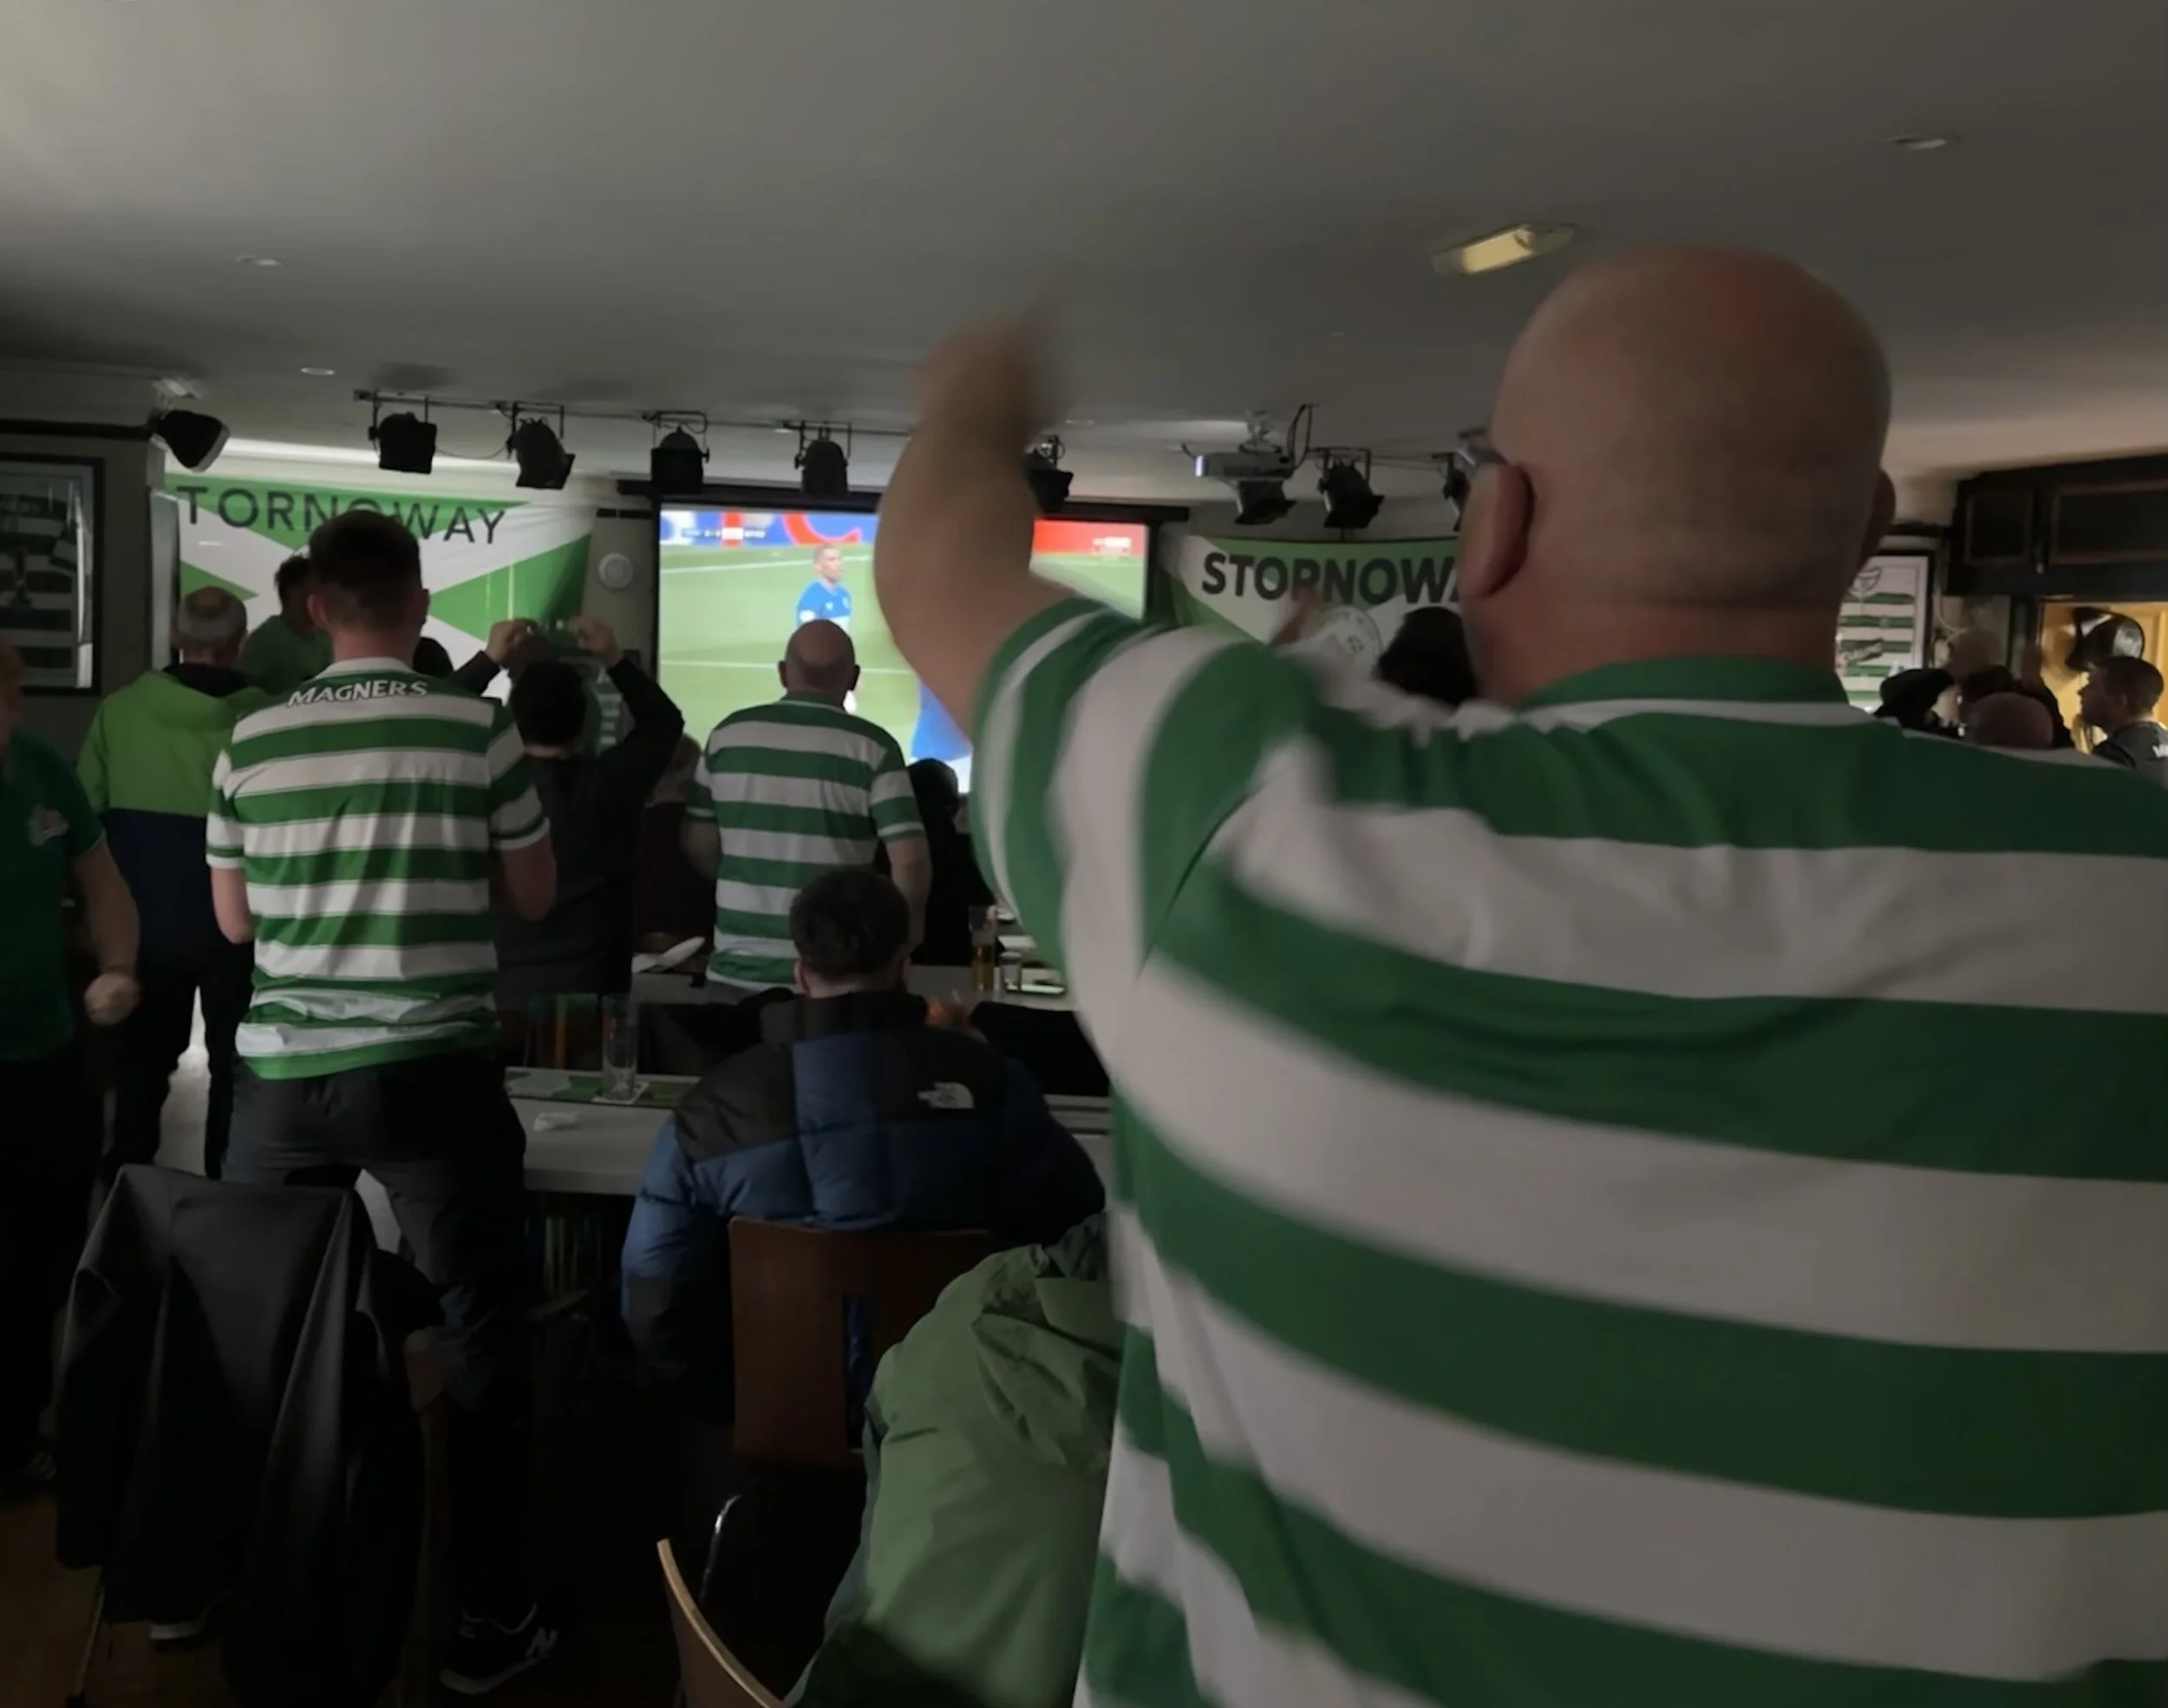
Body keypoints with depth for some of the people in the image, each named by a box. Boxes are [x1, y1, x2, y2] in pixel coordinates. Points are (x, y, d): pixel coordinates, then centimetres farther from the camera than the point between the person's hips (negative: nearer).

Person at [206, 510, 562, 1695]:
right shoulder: (479, 732, -6)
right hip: (431, 1074, -3)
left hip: (283, 1076, 4)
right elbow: (535, 895, 4)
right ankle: (491, 1619, 11)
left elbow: (234, 921, 12)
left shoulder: (252, 743, 2)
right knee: (481, 1334, 6)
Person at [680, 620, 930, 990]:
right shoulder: (872, 747, -7)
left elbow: (699, 848, 8)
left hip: (736, 971, 3)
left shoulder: (729, 734, 2)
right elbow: (911, 861, -13)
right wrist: (904, 939, 4)